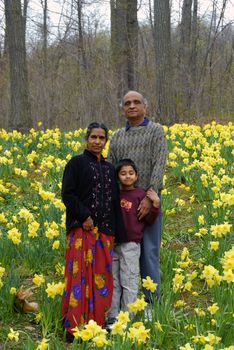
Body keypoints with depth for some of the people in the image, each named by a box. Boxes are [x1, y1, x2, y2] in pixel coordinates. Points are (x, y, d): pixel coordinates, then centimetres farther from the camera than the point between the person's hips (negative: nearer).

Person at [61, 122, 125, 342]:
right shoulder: (77, 163, 1)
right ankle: (74, 329, -6)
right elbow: (67, 194, -7)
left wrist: (114, 231, 9)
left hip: (105, 231, 6)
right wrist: (84, 216, -16)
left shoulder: (109, 168, 18)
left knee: (101, 277, 6)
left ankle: (97, 323, 14)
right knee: (81, 276, -9)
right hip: (82, 229, -6)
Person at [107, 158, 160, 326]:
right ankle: (112, 317, 20)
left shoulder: (141, 194, -5)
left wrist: (156, 203, -16)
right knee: (113, 282, 11)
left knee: (129, 282, 1)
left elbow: (149, 220, -3)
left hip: (131, 244, -5)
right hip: (113, 243, 5)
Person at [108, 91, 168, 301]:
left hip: (147, 200, -4)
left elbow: (159, 165, -10)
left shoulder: (156, 131, 1)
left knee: (149, 252, -2)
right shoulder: (117, 137, 16)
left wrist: (150, 197, -19)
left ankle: (153, 303, 6)